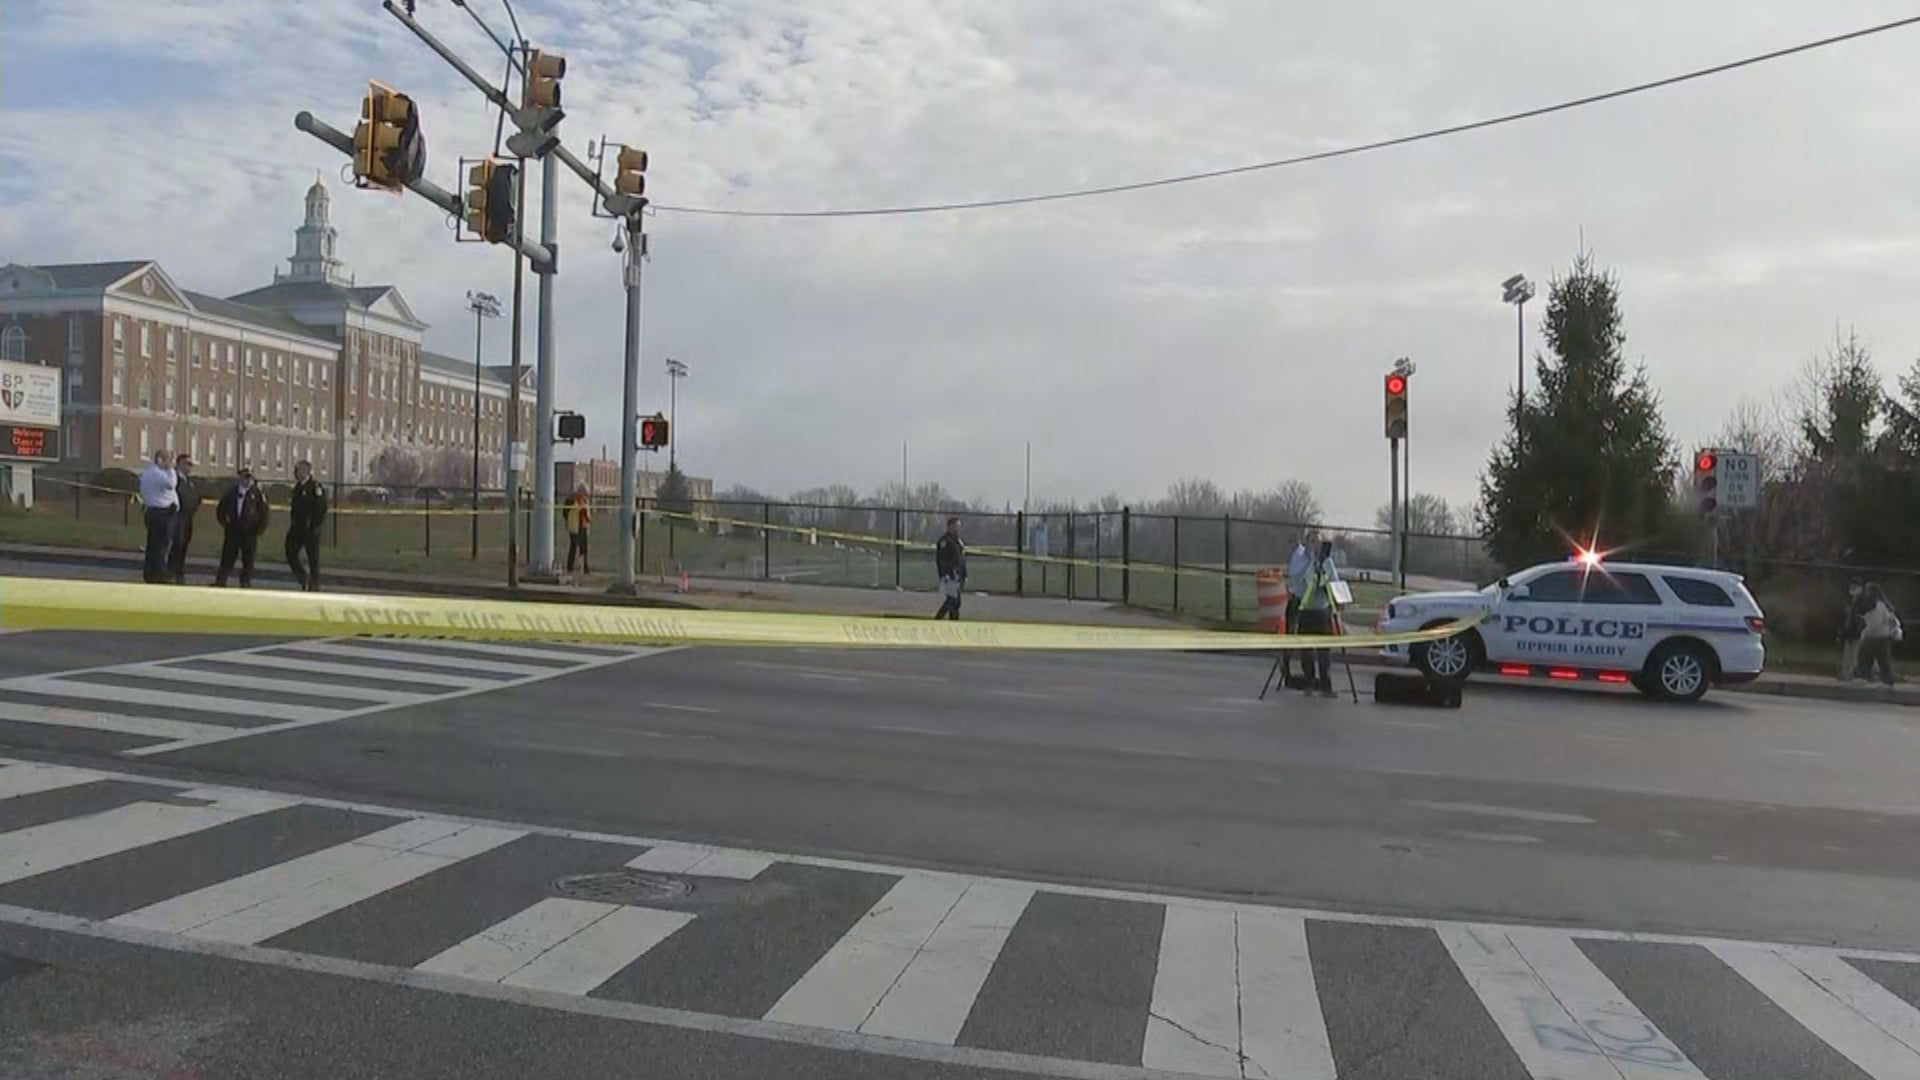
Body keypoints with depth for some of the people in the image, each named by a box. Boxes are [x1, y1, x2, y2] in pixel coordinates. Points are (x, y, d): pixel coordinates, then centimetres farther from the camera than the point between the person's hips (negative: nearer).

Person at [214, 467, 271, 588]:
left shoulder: (257, 493, -2)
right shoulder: (232, 492, 8)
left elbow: (264, 512, -2)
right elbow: (221, 509, 17)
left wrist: (259, 530, -3)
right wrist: (225, 523, 10)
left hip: (249, 533, -3)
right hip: (232, 531, 3)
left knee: (248, 560, 1)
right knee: (227, 558, 5)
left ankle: (246, 584, 7)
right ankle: (220, 583, 9)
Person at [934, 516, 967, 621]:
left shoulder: (958, 541, 19)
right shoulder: (945, 540, -10)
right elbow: (942, 559, -18)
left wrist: (964, 576, 20)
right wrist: (945, 575, -23)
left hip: (958, 575, 9)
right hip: (949, 575, -9)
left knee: (955, 601, 8)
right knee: (953, 599, -12)